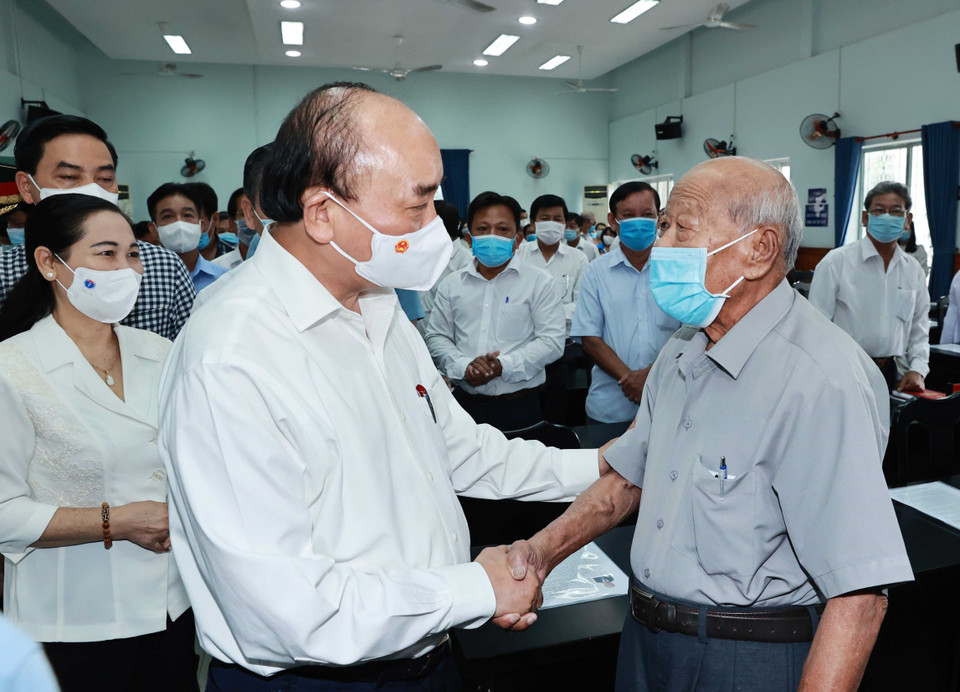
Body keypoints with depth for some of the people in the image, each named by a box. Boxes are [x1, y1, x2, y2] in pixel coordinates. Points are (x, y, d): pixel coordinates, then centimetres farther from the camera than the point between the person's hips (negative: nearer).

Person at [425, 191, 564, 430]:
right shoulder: (451, 284, 10)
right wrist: (463, 366, -13)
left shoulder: (540, 282, 1)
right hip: (466, 402, 2)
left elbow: (552, 340, -6)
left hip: (521, 404, -2)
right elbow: (436, 336, 7)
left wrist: (504, 366, -18)